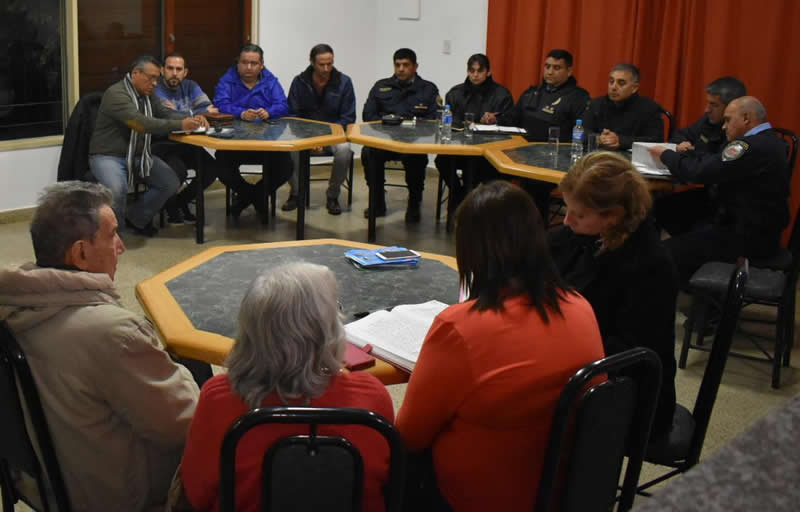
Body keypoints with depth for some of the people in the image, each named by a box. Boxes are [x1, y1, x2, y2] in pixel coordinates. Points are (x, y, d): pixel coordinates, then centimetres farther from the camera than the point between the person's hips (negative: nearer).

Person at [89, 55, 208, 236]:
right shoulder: (116, 94, -18)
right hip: (108, 156, -8)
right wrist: (180, 125, -34)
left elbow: (166, 114, 11)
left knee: (171, 182, -10)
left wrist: (192, 119, -11)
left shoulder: (145, 96, 10)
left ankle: (136, 220, 11)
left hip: (138, 156, 8)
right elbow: (141, 123, -30)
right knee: (117, 190, -36)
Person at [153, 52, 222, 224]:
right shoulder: (155, 89, -13)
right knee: (178, 171, -32)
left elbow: (210, 109, -6)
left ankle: (182, 202, 13)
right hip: (162, 144, -7)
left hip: (186, 144, 7)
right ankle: (170, 207, 2)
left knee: (212, 168, -12)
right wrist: (198, 112, -13)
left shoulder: (190, 86, 8)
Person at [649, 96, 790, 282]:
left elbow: (700, 172, -22)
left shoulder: (751, 146, -21)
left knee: (665, 252, -13)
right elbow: (714, 163, 11)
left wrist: (665, 154, -7)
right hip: (760, 229, 11)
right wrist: (685, 154, 2)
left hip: (748, 237, -11)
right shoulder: (768, 140, 11)